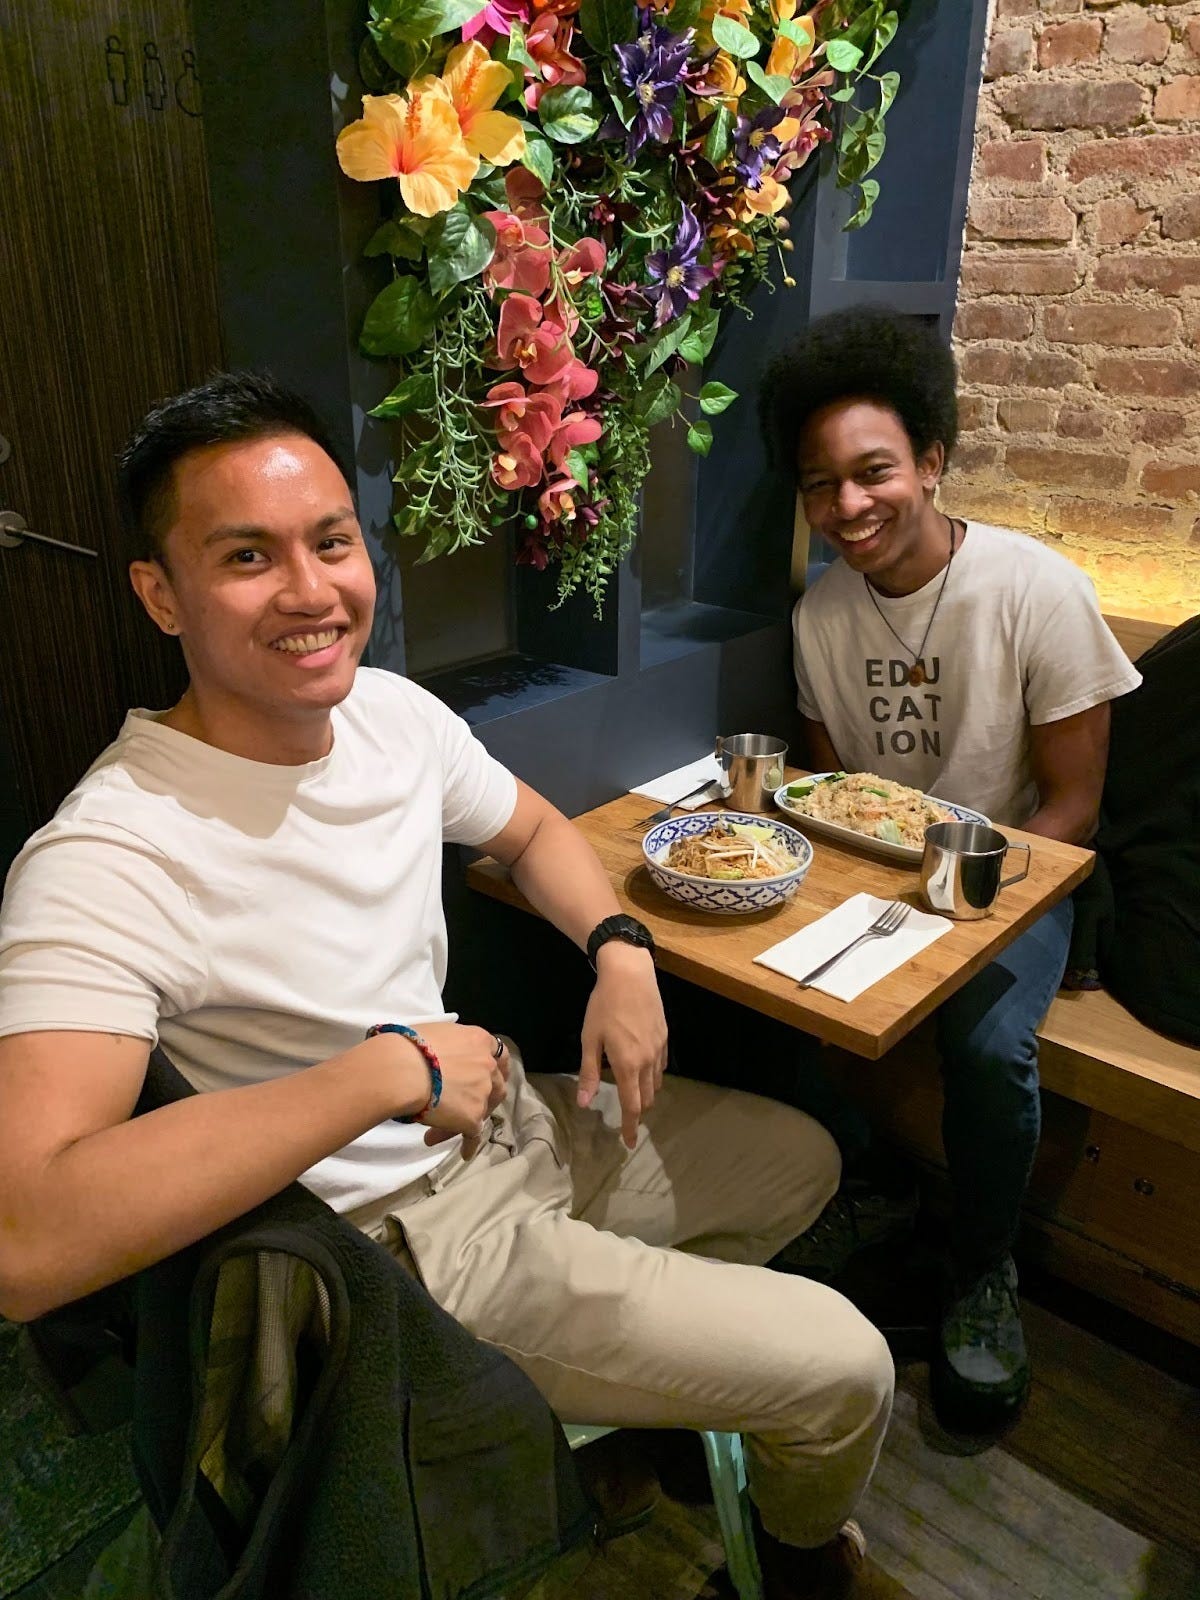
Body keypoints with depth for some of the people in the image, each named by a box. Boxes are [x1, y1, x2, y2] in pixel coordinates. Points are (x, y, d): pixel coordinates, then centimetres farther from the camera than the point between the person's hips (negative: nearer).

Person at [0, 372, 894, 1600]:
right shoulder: (107, 862, -30)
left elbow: (530, 829, 13)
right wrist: (391, 1068, -35)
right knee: (846, 1367, -2)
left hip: (519, 1118, 8)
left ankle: (673, 1373, 45)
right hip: (413, 1234, -8)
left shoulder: (394, 710, -6)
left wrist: (622, 950, -7)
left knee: (805, 1161, 22)